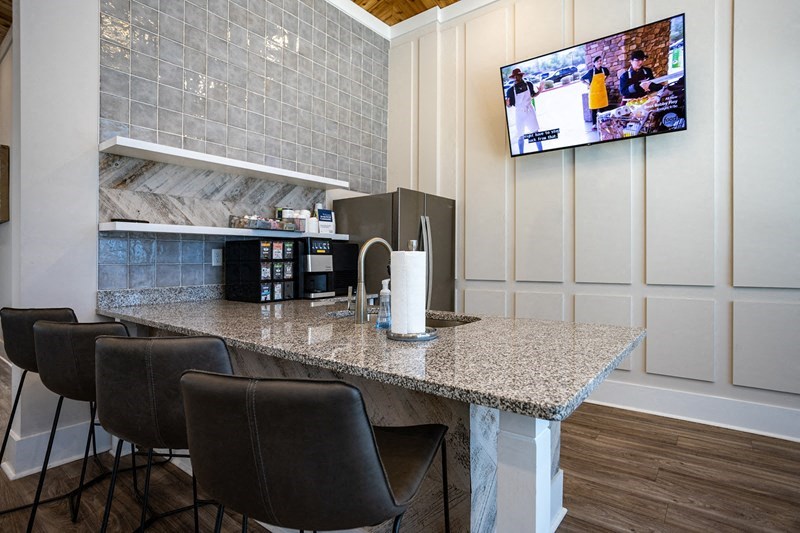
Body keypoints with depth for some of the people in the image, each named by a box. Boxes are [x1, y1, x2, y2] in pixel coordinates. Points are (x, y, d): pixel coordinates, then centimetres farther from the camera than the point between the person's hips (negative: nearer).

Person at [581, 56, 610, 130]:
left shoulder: (604, 69, 0)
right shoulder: (591, 71, -12)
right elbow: (582, 79, -2)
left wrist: (603, 81, 10)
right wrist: (588, 84, -7)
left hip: (602, 91, 4)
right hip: (594, 92, -4)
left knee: (602, 108, 10)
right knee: (594, 109, 1)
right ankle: (594, 124, 8)